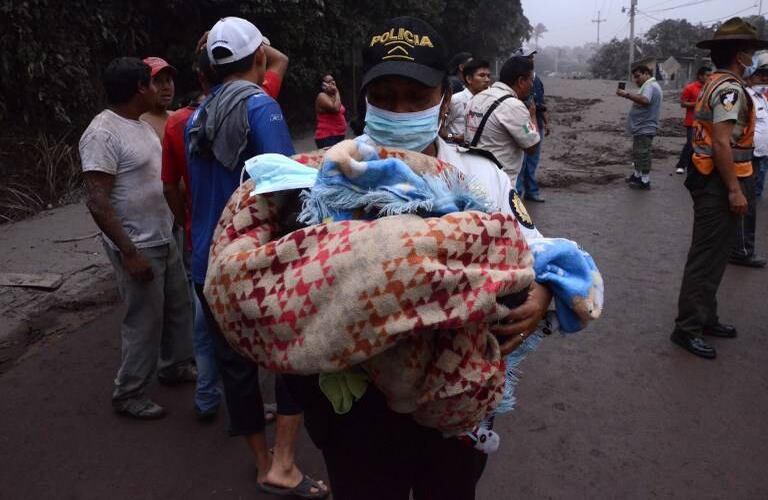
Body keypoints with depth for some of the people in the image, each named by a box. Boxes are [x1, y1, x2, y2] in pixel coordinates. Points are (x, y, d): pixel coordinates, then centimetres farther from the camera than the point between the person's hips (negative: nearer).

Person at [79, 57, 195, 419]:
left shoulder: (140, 125, 8)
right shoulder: (102, 134, -20)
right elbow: (96, 202, -23)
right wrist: (129, 253, -23)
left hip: (164, 239, 9)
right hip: (138, 246, -9)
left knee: (178, 308, 19)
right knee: (144, 321, 1)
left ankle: (174, 366, 38)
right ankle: (128, 394, 19)